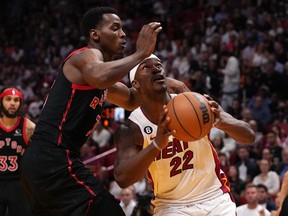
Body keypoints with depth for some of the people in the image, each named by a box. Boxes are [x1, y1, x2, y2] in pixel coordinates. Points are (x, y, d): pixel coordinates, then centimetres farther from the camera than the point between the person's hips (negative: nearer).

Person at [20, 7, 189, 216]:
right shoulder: (88, 55, -7)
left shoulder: (96, 61, 24)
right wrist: (141, 54, -22)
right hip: (56, 161, -11)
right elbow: (100, 77, -33)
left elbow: (131, 99, 35)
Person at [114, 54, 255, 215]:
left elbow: (249, 137, -9)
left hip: (215, 198, 2)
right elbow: (123, 179, -27)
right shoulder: (132, 129, -13)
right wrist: (156, 145, -42)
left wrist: (223, 122, -33)